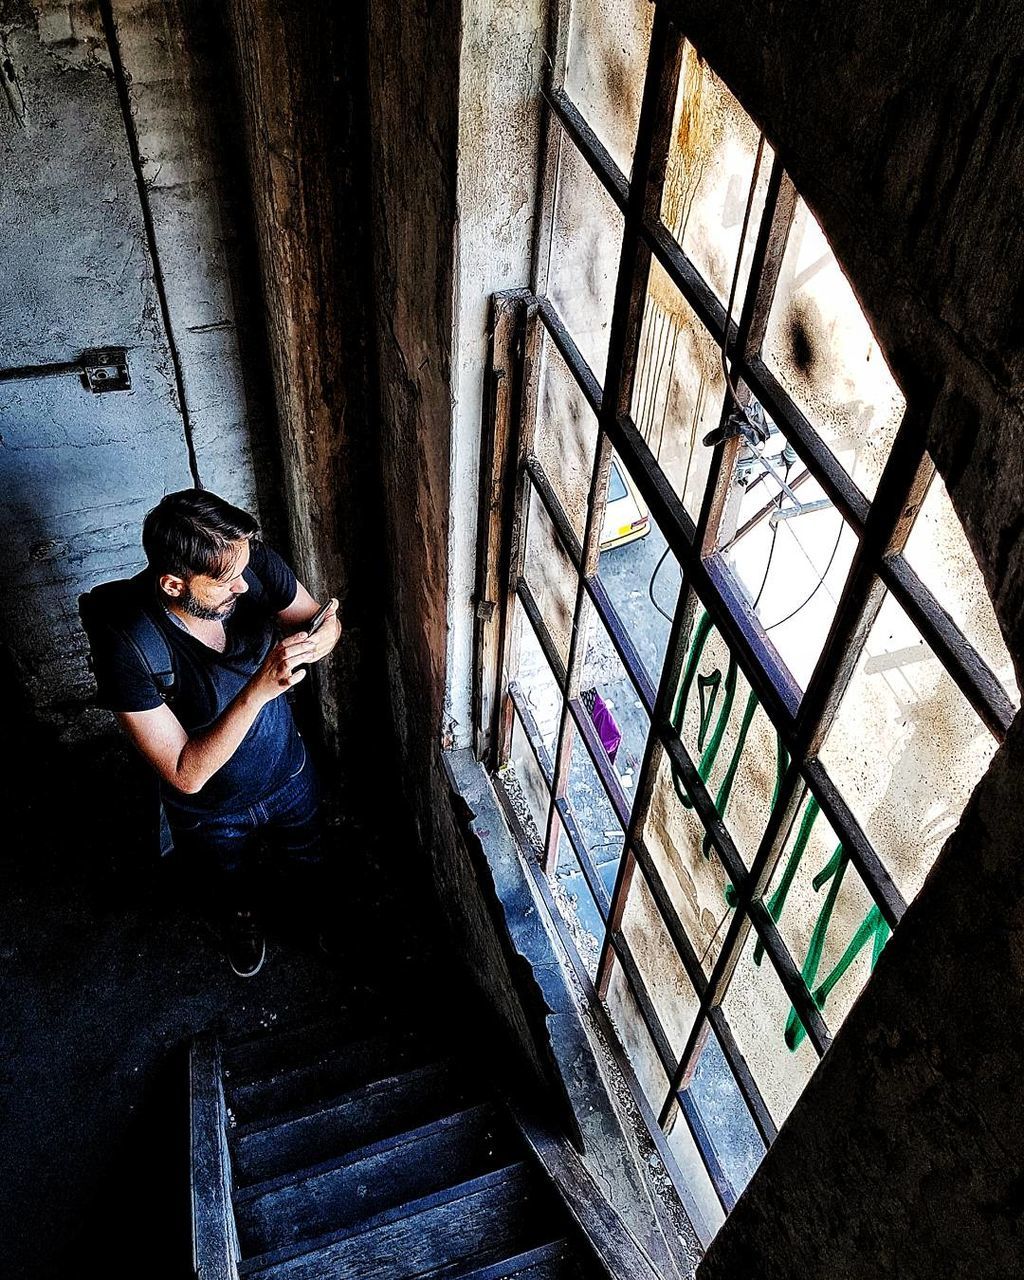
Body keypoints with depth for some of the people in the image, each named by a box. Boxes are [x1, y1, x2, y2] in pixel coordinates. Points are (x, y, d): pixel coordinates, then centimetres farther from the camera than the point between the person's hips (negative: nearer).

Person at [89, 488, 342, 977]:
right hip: (212, 813, -2)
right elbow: (186, 774, -35)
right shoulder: (125, 645, -38)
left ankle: (328, 907, 66)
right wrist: (257, 690, -47)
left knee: (314, 861, 32)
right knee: (231, 888, 31)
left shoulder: (250, 561, -28)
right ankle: (241, 919, 66)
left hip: (289, 773, 3)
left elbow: (318, 618, -9)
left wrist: (324, 634, -34)